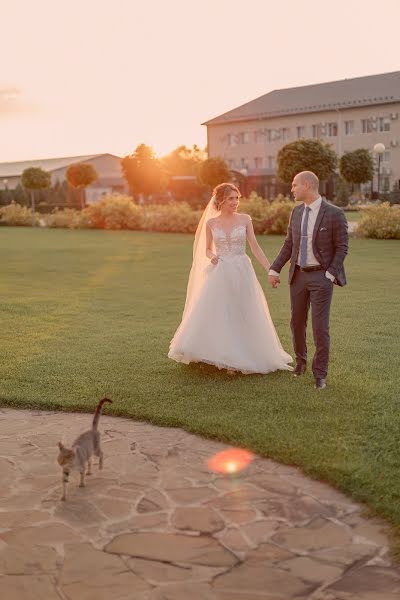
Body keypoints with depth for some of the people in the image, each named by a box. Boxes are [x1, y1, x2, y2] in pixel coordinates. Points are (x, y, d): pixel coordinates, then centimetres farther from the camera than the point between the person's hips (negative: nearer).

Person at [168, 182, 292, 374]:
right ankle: (223, 357, 10)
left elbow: (255, 247, 2)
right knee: (214, 314, -3)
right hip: (220, 274, 0)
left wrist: (270, 269, -5)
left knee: (242, 316, 5)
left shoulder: (245, 220, 2)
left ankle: (240, 357, 19)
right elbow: (207, 250, 12)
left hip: (242, 272, 0)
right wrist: (212, 257, -11)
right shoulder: (210, 223, 3)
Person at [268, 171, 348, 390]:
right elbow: (289, 244, 10)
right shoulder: (297, 212, 6)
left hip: (321, 276, -5)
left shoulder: (334, 214, -11)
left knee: (320, 327, -4)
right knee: (297, 322, 14)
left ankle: (320, 373, 9)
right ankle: (300, 361, 36)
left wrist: (330, 275, -14)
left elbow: (342, 247, -7)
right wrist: (274, 269, 4)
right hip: (298, 275, 5)